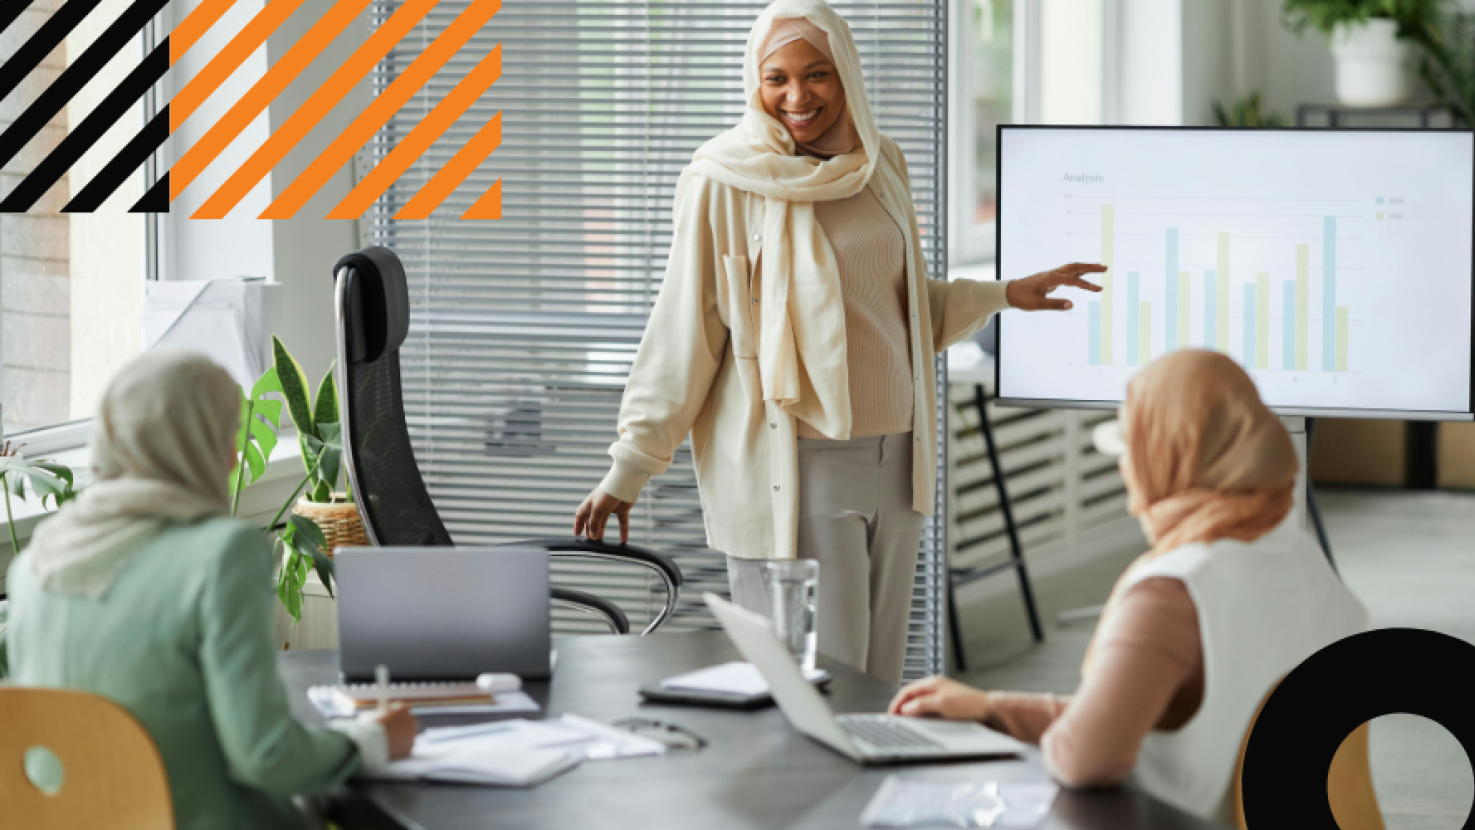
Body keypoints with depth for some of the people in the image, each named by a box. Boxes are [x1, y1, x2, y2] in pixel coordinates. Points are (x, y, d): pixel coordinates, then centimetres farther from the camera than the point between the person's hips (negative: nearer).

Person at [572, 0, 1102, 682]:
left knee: (877, 679, 7)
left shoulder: (880, 166, 11)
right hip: (791, 466, -6)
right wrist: (628, 470, -6)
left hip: (893, 460, 6)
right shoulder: (726, 181, -7)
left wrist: (1003, 295, 25)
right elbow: (683, 330, -5)